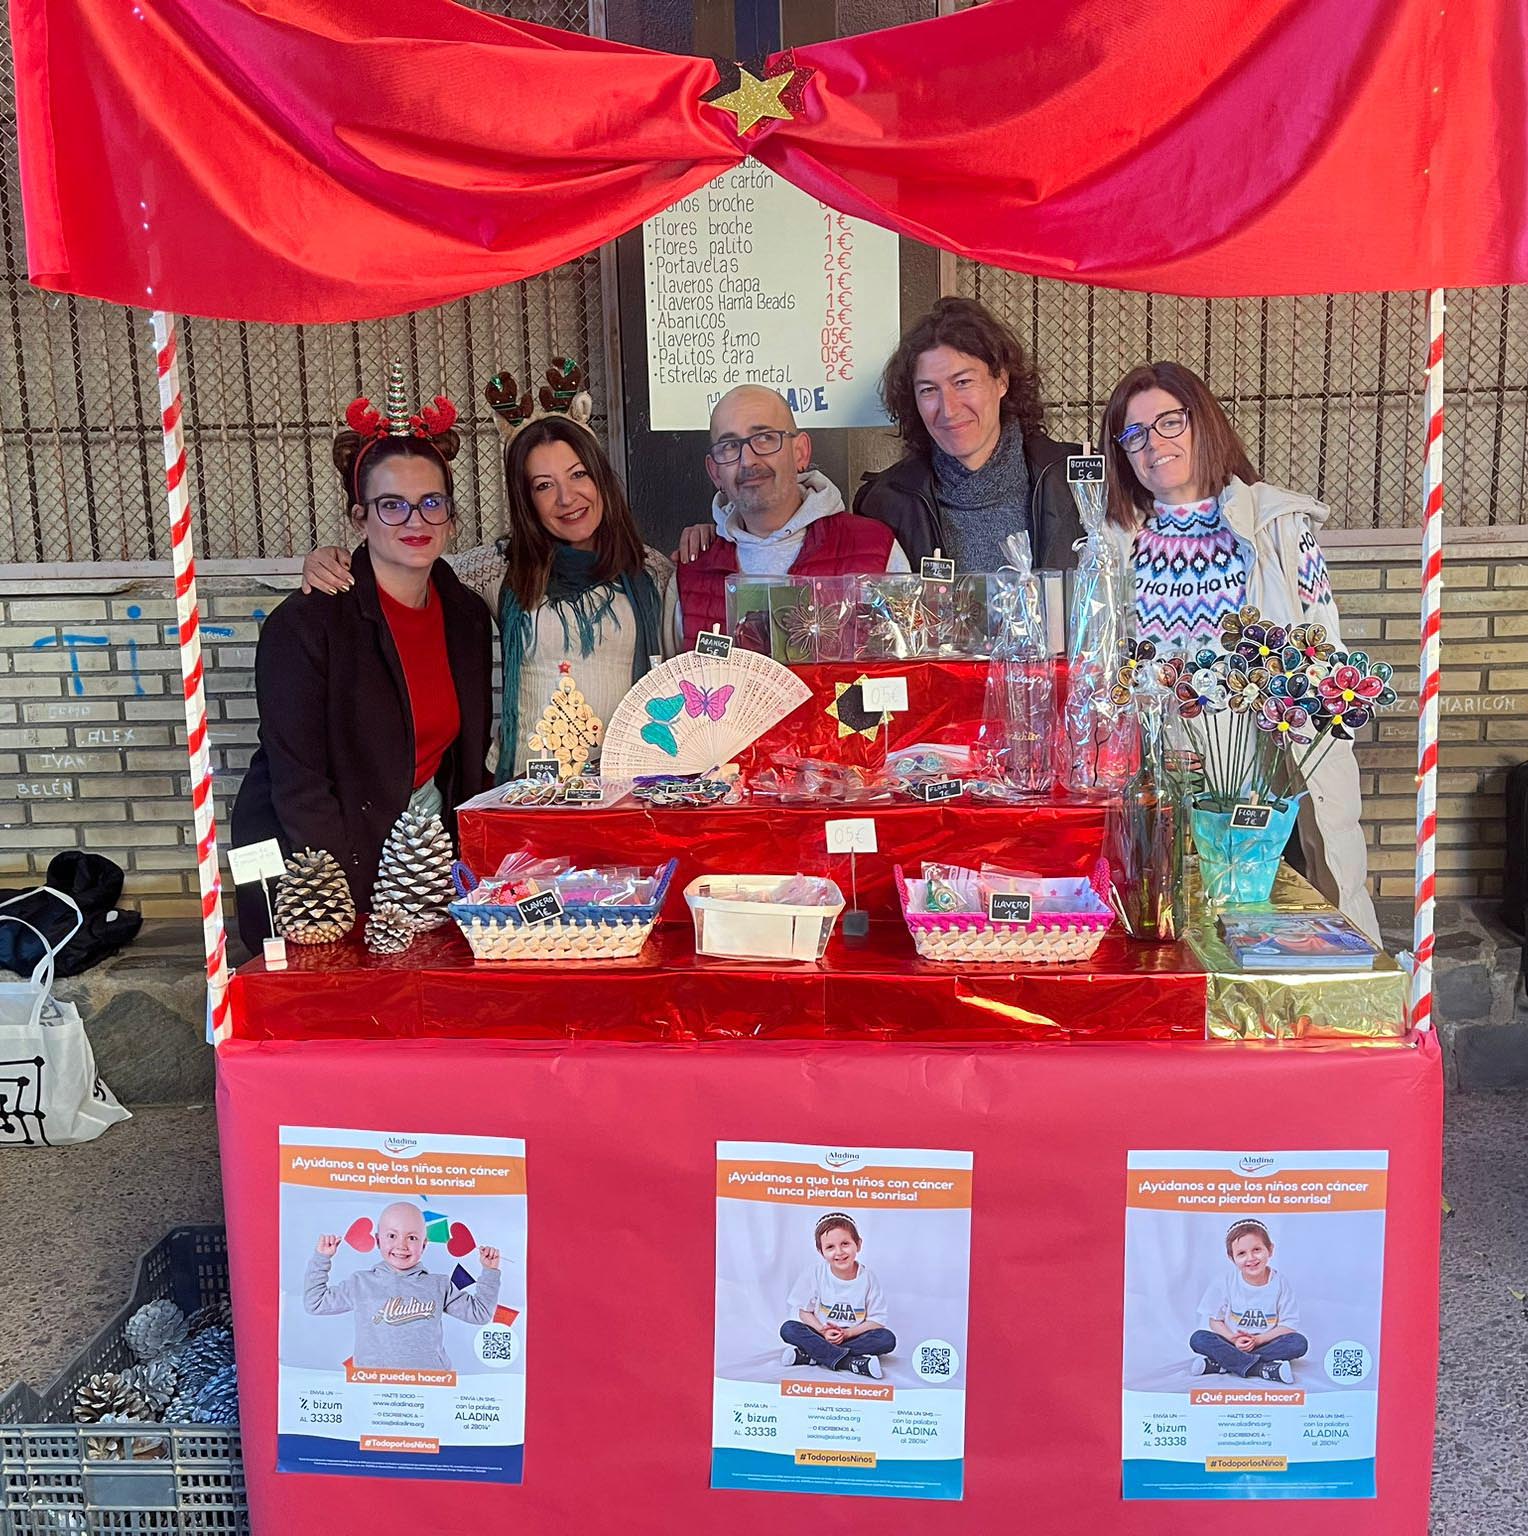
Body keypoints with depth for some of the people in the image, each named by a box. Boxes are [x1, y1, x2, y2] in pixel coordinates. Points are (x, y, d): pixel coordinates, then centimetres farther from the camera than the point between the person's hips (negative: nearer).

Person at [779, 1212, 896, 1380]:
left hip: (854, 1337, 0)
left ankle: (810, 1355, -28)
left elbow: (877, 1320, -9)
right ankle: (851, 1362, -33)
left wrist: (847, 1333, -21)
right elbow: (803, 1310, -4)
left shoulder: (868, 1278, -10)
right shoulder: (815, 1273, -9)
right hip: (821, 1334, 0)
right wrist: (823, 1331, -20)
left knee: (888, 1339, -27)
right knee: (788, 1329, -26)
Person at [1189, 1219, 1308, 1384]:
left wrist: (1258, 1339, -21)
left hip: (1266, 1343, 0)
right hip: (1232, 1343, 0)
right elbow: (1215, 1320, -3)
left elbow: (1289, 1324, -9)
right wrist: (1234, 1340, -21)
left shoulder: (1280, 1282, -8)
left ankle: (1222, 1363, -29)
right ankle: (1263, 1368, -31)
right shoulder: (1224, 1282, -7)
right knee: (1198, 1338, -25)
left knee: (1299, 1342, -27)